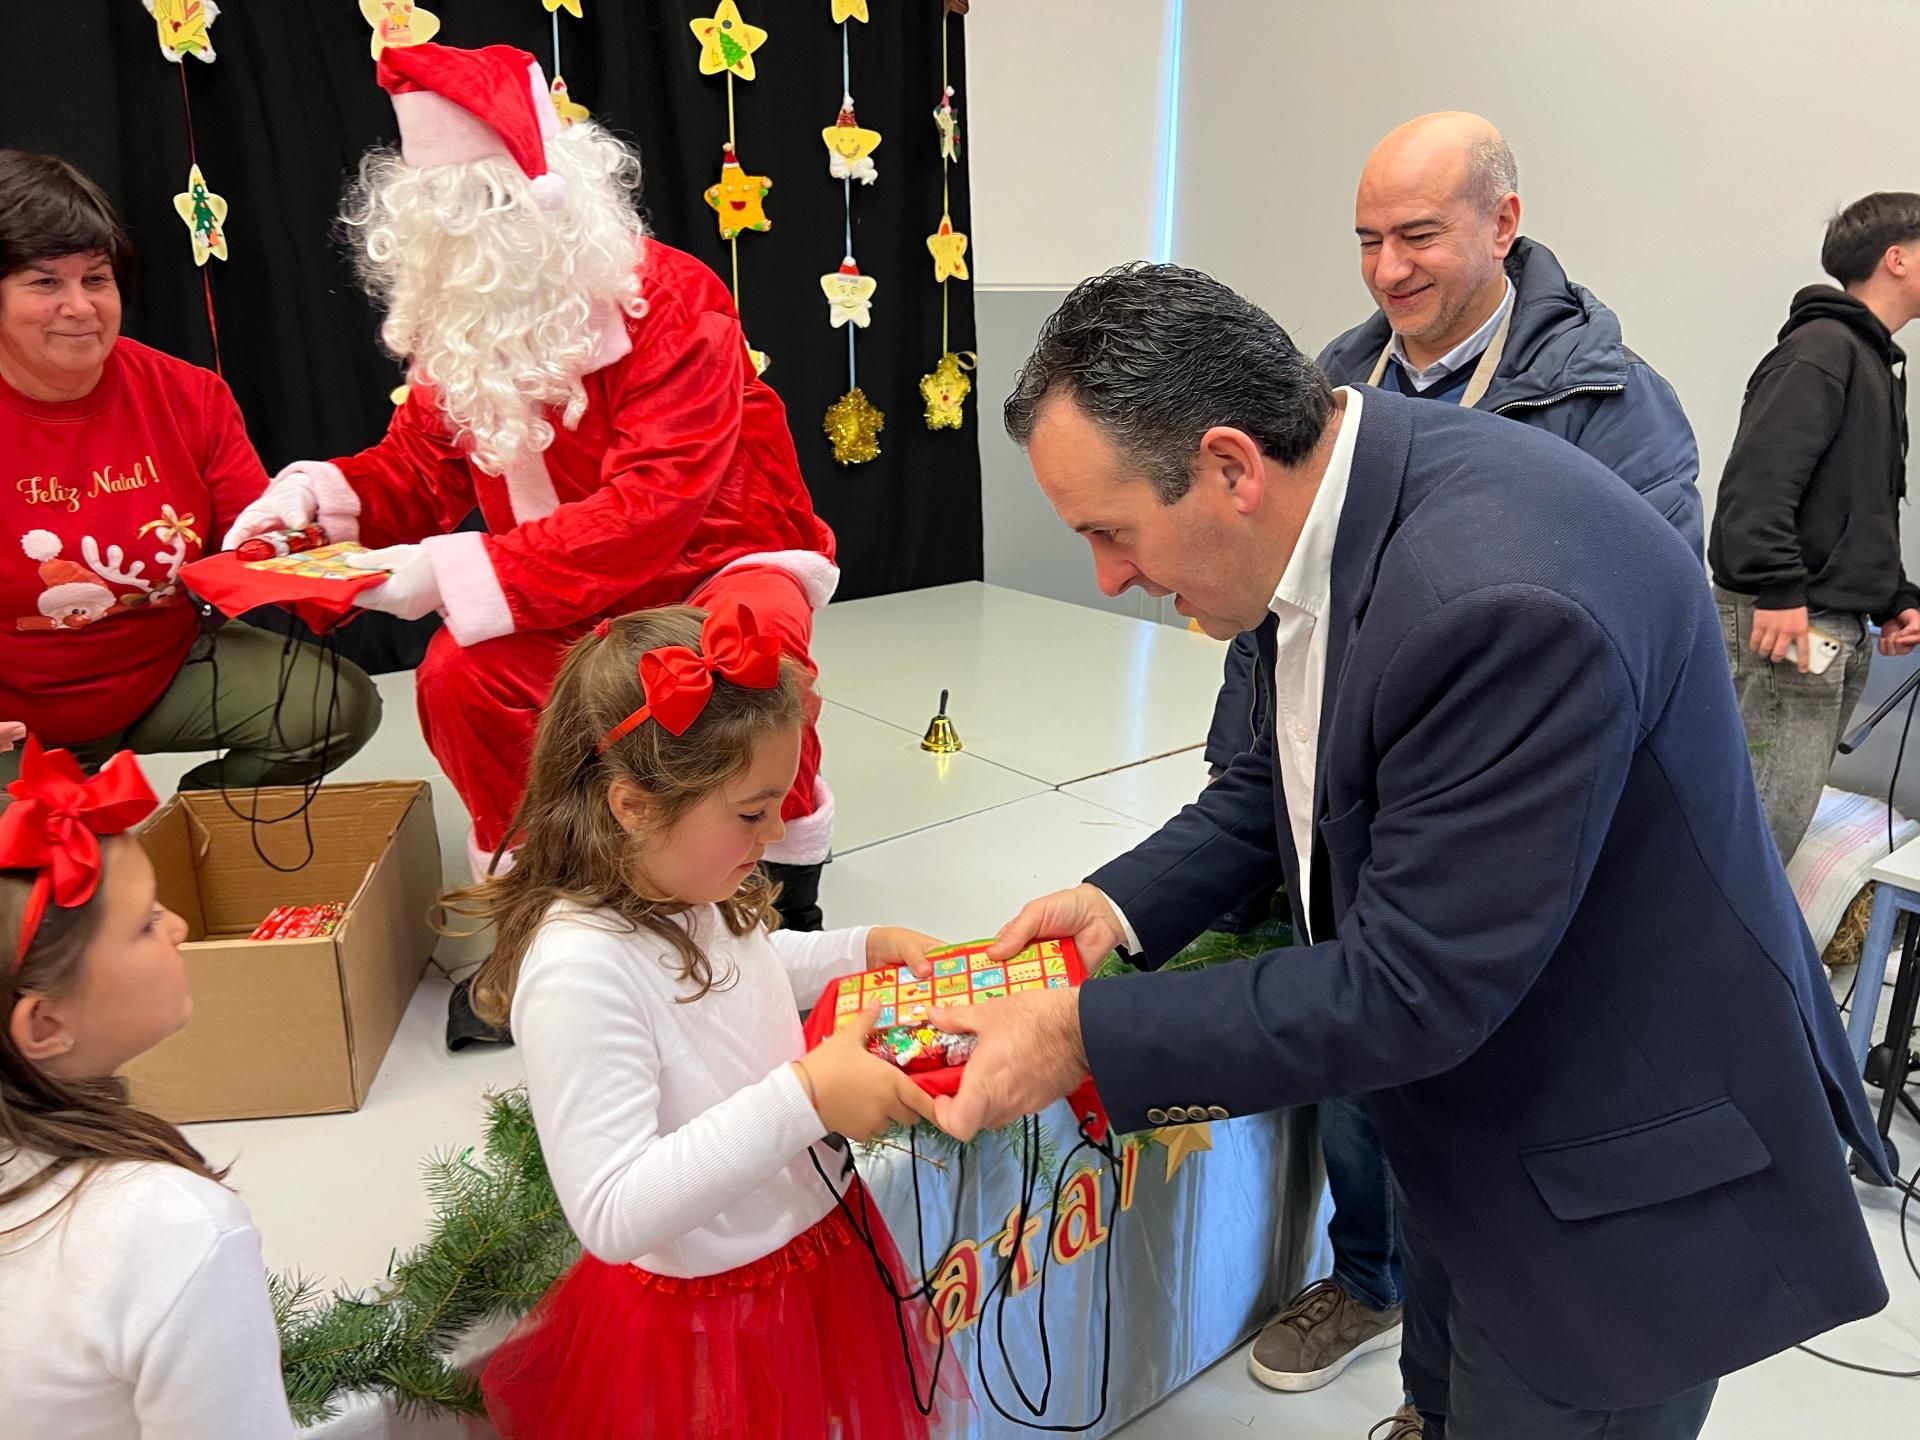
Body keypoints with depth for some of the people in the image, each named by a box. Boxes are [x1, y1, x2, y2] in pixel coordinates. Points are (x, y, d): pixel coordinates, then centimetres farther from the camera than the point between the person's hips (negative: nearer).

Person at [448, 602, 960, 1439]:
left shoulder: (689, 887, -7)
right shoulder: (582, 969, -32)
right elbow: (613, 1215, -32)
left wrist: (864, 950, 4)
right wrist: (803, 1097, -36)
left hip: (818, 1250, 8)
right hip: (703, 1323, -8)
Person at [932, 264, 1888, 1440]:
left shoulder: (1502, 601, -36)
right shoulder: (1333, 497, -7)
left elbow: (1413, 986, -30)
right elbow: (1295, 765, 7)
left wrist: (1082, 1036, -25)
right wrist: (1126, 900, -7)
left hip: (1623, 1182, -7)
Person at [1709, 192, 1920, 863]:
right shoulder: (1821, 348, -9)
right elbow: (1758, 477, -22)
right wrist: (1778, 591, -27)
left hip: (1842, 627, 10)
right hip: (1790, 620, -10)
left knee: (1792, 804, 14)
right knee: (1769, 816, -11)